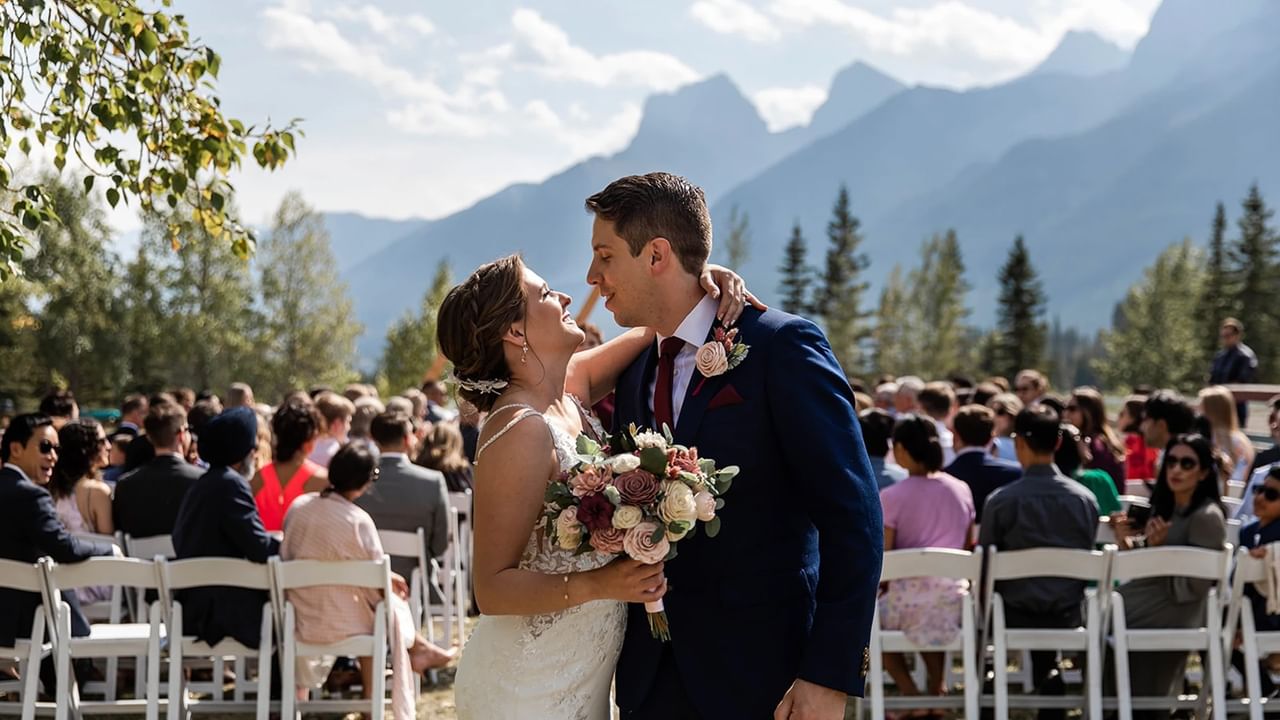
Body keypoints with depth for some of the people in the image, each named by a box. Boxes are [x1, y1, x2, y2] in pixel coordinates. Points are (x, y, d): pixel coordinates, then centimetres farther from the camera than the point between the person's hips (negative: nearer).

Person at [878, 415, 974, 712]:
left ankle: (909, 693, 14)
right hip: (955, 597, 5)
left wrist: (878, 594, 9)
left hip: (910, 601, -5)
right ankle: (937, 686, 26)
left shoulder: (891, 497, -9)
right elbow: (968, 548, 14)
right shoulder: (962, 490, 6)